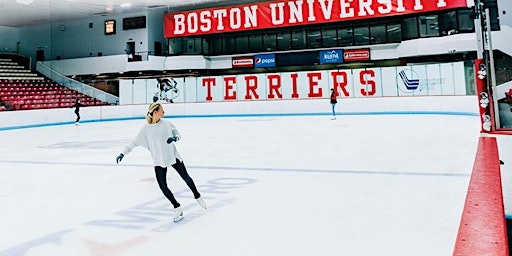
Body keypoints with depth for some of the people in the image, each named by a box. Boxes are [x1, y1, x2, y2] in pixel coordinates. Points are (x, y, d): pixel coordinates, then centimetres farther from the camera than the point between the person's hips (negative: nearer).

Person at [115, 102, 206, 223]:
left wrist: (175, 138, -14)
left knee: (186, 177, 8)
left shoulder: (166, 123, -3)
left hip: (173, 156, 1)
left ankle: (197, 196, 35)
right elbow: (135, 142, -5)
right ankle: (177, 208, 13)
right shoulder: (146, 129, -9)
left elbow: (178, 133, 8)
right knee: (163, 186, -6)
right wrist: (123, 153, -12)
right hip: (159, 161, -1)